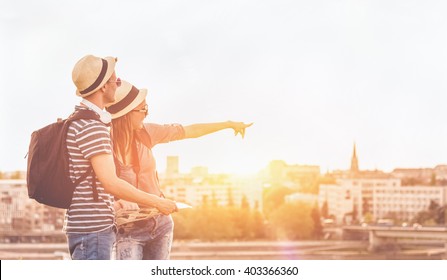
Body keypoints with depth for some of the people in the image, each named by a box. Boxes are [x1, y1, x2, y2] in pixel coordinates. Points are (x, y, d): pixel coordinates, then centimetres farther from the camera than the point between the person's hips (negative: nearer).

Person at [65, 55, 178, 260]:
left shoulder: (77, 120, 16)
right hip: (93, 229, -11)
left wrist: (114, 204, 25)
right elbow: (110, 182, -21)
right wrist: (157, 202, -13)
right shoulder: (92, 126, -17)